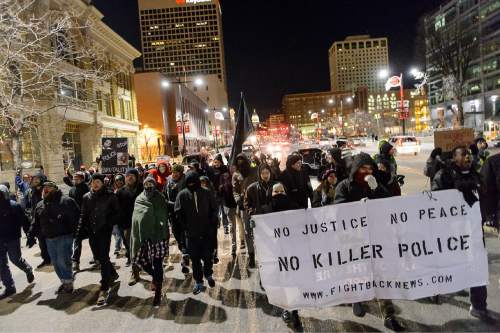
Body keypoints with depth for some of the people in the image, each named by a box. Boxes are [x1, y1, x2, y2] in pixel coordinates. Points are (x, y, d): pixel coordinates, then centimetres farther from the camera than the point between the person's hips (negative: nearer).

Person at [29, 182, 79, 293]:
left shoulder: (66, 201, -8)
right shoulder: (40, 205, 14)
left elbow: (76, 216, -13)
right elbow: (36, 222, 19)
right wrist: (31, 235, 13)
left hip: (64, 236, -7)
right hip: (49, 239, 7)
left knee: (63, 261, -6)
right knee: (55, 262, 12)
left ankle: (69, 283, 10)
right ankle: (64, 282, 27)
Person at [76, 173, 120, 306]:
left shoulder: (110, 196, -5)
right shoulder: (87, 197, 7)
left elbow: (117, 212, 0)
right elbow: (83, 215, 9)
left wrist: (109, 224, -13)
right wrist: (79, 231, 1)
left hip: (104, 231, -5)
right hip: (92, 231, 5)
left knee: (103, 258, -7)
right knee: (99, 256, 14)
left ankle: (104, 289, -3)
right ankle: (113, 274, 40)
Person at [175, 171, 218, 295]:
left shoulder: (206, 193, -3)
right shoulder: (182, 195, -5)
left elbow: (214, 209, 4)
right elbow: (178, 212, -3)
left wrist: (212, 224, -2)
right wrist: (186, 226, -5)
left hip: (207, 232, 0)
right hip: (192, 233, 0)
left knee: (208, 256, 8)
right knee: (195, 258, 8)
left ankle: (208, 274, 36)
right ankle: (198, 281, 23)